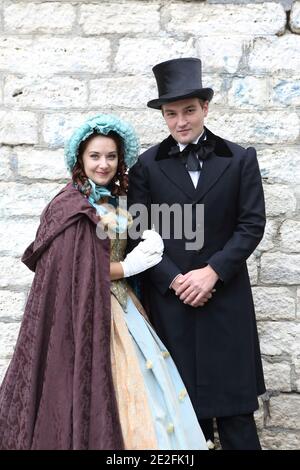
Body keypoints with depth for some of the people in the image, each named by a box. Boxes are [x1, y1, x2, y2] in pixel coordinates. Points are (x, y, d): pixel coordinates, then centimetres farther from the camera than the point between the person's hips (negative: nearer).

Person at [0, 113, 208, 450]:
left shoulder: (110, 201, 11)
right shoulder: (71, 206, -13)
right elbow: (72, 273, -17)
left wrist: (144, 250, 2)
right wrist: (128, 267, -14)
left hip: (118, 304, 8)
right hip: (86, 311, -8)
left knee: (132, 386, 11)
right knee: (107, 392, -1)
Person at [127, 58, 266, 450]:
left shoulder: (240, 159, 4)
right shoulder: (147, 165, 3)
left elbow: (252, 225, -1)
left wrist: (212, 271, -12)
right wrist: (175, 280, -11)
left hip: (226, 297, 0)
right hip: (170, 299, 0)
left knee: (233, 401, 5)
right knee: (186, 402, 8)